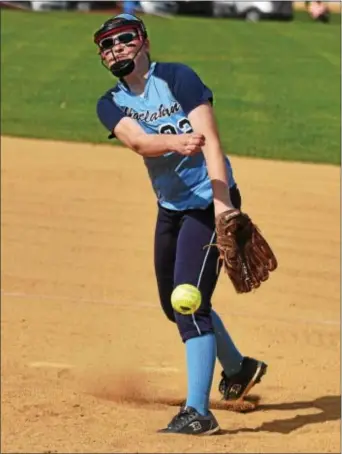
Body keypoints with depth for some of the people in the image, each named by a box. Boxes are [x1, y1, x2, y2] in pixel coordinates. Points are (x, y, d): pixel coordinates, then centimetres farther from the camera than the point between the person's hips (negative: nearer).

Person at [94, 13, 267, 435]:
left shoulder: (177, 77, -12)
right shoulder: (110, 105, 1)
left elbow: (209, 139, -22)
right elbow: (138, 140, -20)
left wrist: (222, 203, -33)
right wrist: (179, 141, -42)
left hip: (208, 200, -7)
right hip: (169, 207, 7)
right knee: (174, 303, 19)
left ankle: (198, 411, -18)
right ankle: (238, 367, 43)